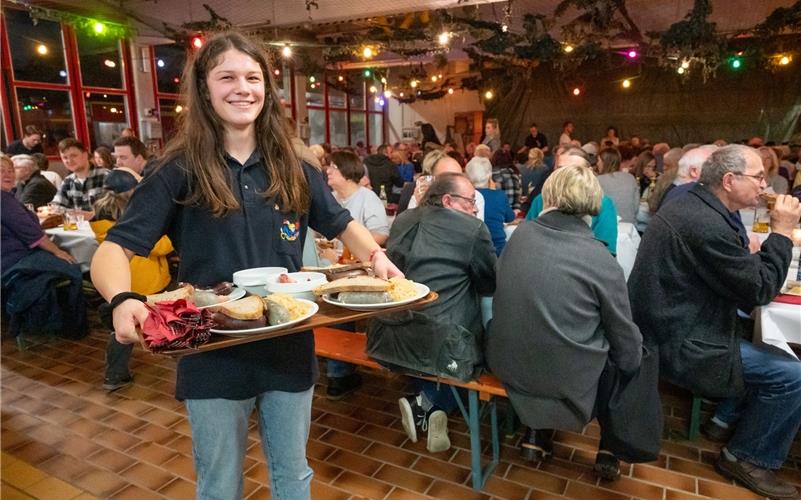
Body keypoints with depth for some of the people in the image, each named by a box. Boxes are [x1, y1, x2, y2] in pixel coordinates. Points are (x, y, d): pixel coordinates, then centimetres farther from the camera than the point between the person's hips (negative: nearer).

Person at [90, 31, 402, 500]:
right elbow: (113, 250, -9)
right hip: (213, 358, -2)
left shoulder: (294, 171, 0)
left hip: (289, 352, 3)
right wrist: (123, 300, -31)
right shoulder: (181, 172, -8)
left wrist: (377, 257, -10)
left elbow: (344, 225, 11)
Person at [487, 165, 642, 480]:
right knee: (631, 363, 22)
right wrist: (631, 359, 16)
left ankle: (536, 435, 33)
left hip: (506, 365, 4)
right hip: (565, 381, -4)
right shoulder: (602, 261, -16)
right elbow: (628, 350, -7)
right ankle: (609, 451, 33)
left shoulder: (519, 235, -5)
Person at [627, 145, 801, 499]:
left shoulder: (692, 205, 8)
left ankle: (727, 419, 30)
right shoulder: (708, 224, -25)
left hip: (672, 323, 11)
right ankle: (746, 458, 13)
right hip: (677, 343, -10)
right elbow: (759, 291, -17)